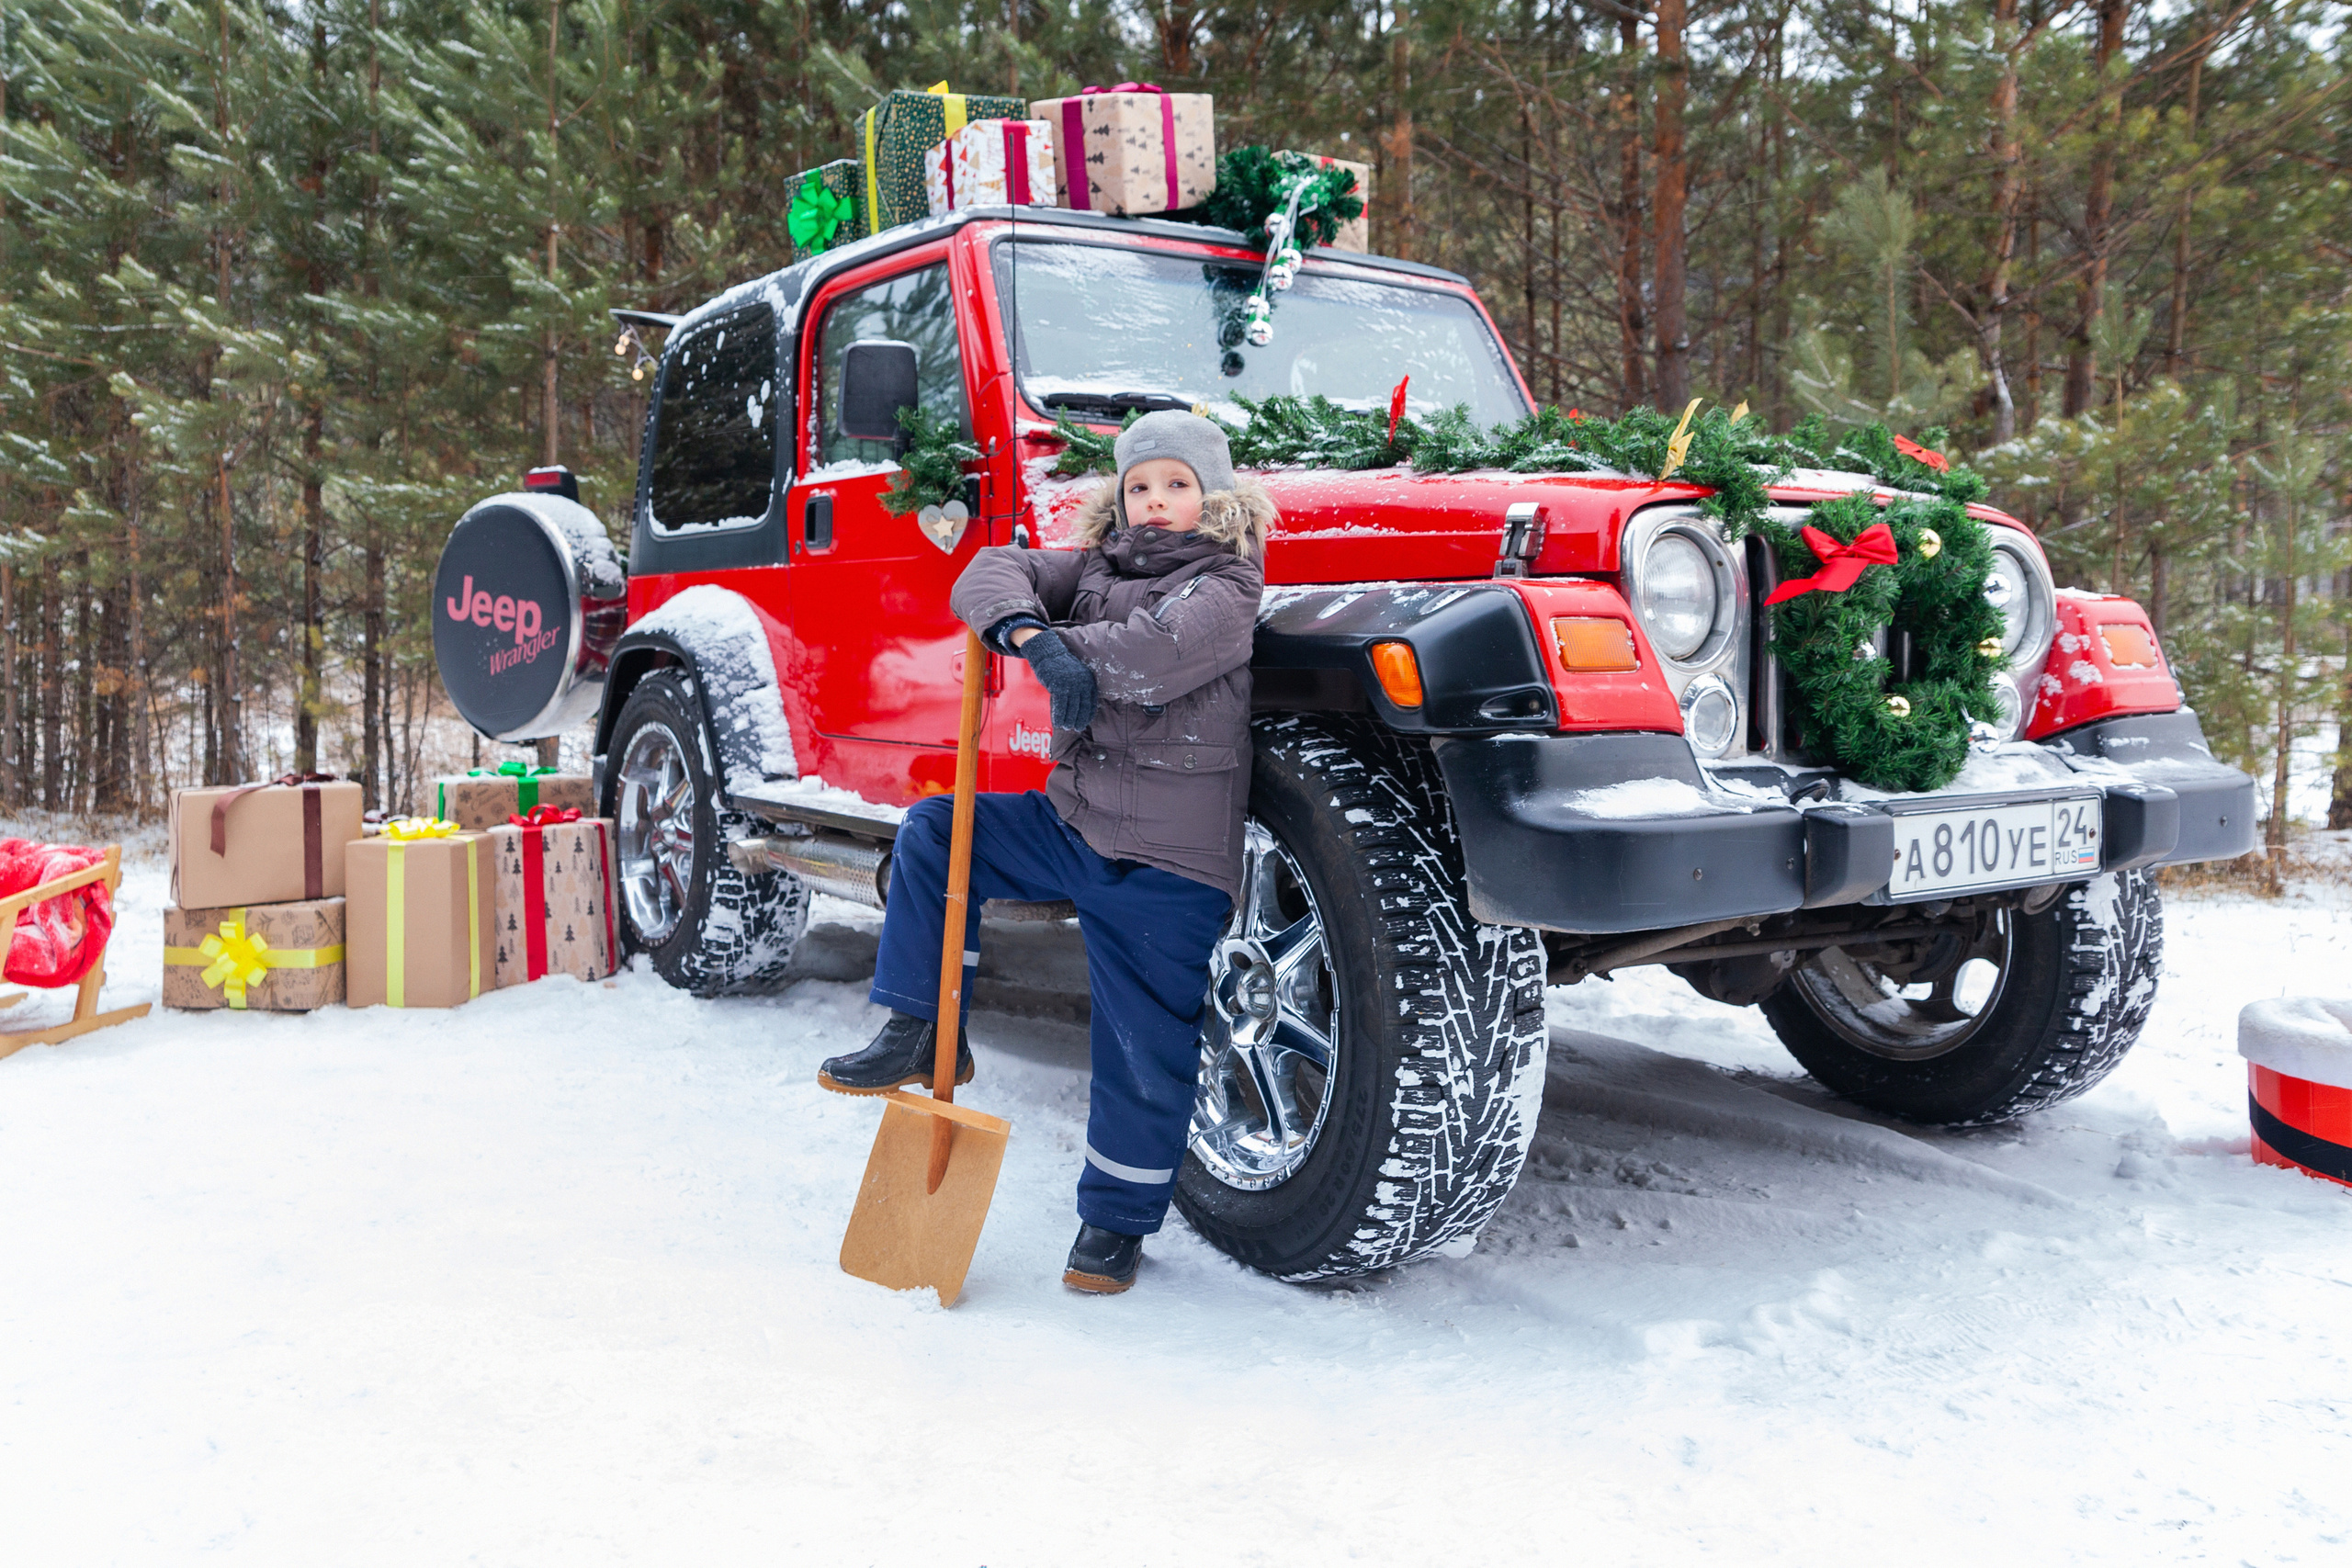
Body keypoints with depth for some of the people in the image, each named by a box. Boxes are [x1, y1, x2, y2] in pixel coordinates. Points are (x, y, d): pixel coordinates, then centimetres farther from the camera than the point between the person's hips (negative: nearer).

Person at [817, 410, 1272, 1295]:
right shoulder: (1096, 567, 11)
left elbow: (1166, 648, -27)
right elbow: (994, 575, -2)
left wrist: (1067, 646, -14)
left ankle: (1116, 1219, 18)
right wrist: (1032, 637, -23)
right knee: (933, 831, 2)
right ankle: (922, 1034, 9)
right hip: (1073, 822, 7)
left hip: (1167, 863, -6)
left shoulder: (1225, 584, -7)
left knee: (1146, 1044, 0)